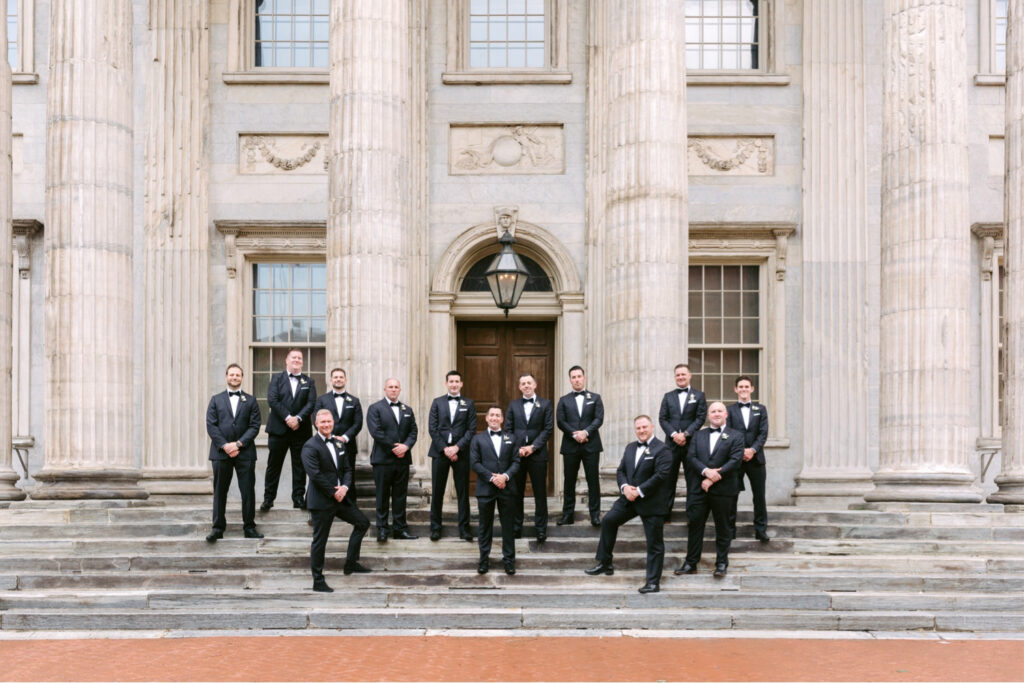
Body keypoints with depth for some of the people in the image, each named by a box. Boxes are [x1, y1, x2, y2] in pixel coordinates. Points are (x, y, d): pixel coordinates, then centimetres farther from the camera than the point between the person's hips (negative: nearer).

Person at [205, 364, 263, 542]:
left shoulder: (250, 401, 9)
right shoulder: (216, 400, 11)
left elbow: (254, 426, 0)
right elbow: (211, 426, 2)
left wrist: (238, 444, -12)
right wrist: (225, 445, -11)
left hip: (245, 452, 0)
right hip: (221, 452, 0)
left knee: (248, 492, 1)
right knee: (219, 492, 4)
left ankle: (249, 527, 9)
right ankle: (218, 528, 10)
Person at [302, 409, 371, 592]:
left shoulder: (338, 443, 13)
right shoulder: (310, 446, -12)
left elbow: (346, 469, 13)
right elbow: (315, 475, -19)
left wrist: (345, 487, -7)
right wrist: (334, 493, -15)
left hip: (340, 497, 8)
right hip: (321, 501, -8)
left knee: (363, 522, 13)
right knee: (319, 540, -1)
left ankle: (351, 563, 23)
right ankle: (318, 581, 8)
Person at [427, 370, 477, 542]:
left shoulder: (469, 404, 7)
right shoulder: (437, 402, 9)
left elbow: (471, 429, 0)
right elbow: (432, 428, 2)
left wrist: (457, 447, -11)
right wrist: (445, 448, -8)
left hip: (461, 452, 0)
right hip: (440, 451, 0)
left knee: (463, 492, 2)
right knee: (437, 491, 3)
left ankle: (464, 528, 7)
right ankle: (435, 527, 10)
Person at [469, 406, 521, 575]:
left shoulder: (511, 439, 12)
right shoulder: (478, 439, 7)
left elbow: (516, 462, 5)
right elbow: (474, 463, -3)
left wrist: (506, 476, -13)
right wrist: (492, 477, -13)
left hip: (507, 488, 1)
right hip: (485, 488, -1)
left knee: (508, 526, 4)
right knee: (485, 526, 5)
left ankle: (509, 560, 12)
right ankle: (484, 559, 14)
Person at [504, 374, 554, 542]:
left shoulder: (545, 404, 5)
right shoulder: (513, 405, 11)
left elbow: (548, 429, -2)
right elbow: (508, 429, 7)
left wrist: (533, 447, -11)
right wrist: (516, 448, -7)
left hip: (537, 454, -2)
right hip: (517, 454, 2)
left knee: (540, 493, 1)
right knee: (516, 493, 6)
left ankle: (541, 529, 7)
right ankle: (516, 527, 14)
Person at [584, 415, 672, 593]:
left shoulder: (662, 449, -11)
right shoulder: (630, 447, 14)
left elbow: (661, 475, -19)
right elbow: (620, 470, 13)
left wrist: (639, 491, -19)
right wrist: (625, 487, -8)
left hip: (652, 502, -7)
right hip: (630, 499, 7)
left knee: (654, 542, 0)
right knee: (609, 520, 6)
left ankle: (653, 582, 6)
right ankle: (605, 563, 19)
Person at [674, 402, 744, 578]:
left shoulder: (736, 436, 4)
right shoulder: (698, 435, 14)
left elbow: (735, 461, -8)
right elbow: (691, 457, 2)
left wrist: (713, 478, -14)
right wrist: (706, 471, -18)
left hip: (723, 490, -3)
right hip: (700, 489, 3)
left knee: (723, 528, 5)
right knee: (695, 525, 5)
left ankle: (721, 564, 16)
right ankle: (691, 563, 13)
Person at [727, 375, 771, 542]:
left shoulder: (760, 409, 10)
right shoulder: (730, 410, 6)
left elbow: (763, 433, 1)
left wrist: (753, 450, -15)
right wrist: (740, 451, -16)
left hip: (755, 458, 1)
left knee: (759, 495, 4)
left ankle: (761, 530, 11)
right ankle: (730, 529, 10)